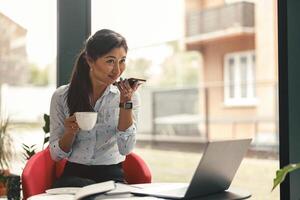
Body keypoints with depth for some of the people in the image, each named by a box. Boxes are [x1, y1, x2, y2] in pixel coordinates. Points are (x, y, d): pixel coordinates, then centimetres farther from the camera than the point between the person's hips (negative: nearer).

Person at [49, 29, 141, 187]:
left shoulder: (129, 96, 2)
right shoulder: (62, 96, 0)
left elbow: (126, 149, -10)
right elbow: (56, 155, 5)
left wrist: (126, 102, -16)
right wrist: (70, 132, -16)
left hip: (112, 176, 1)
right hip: (74, 175, 0)